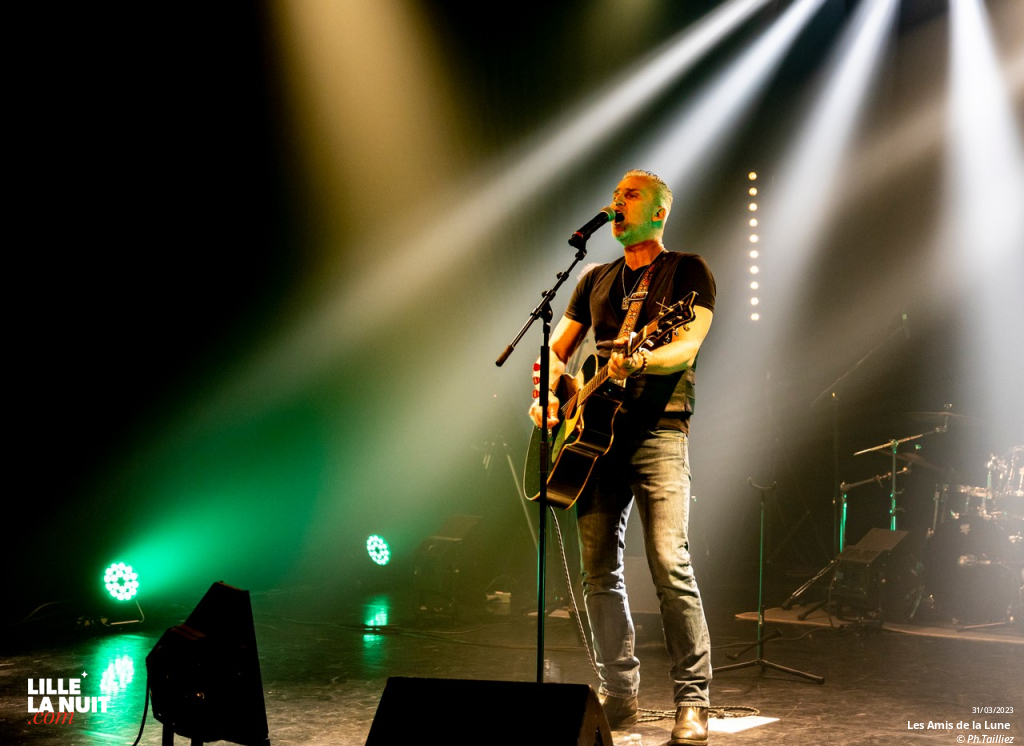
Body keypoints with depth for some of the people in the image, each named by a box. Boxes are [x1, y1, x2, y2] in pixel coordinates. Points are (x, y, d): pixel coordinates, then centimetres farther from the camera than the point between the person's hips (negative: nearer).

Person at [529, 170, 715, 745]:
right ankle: (620, 696, 14)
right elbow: (557, 350, 24)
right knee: (599, 572, 4)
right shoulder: (597, 280, 21)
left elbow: (687, 348, -11)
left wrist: (639, 361, -31)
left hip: (658, 429, -6)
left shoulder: (687, 270, 3)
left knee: (669, 565, -15)